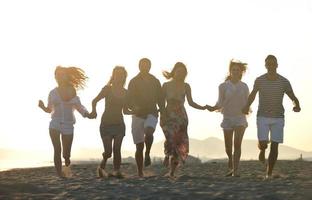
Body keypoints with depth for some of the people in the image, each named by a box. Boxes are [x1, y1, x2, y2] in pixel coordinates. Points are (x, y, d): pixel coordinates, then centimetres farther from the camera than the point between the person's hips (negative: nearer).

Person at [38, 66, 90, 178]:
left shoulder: (72, 91, 2)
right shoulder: (53, 93, 4)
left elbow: (78, 106, 7)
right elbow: (49, 110, 12)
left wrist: (87, 114, -11)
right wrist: (42, 107, -9)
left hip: (68, 126, 0)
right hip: (55, 125, 0)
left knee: (66, 153, 4)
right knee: (57, 150, -17)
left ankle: (67, 165, 39)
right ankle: (59, 173, -8)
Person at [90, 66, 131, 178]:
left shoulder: (125, 92, 6)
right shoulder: (107, 89, -4)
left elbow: (125, 110, 12)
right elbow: (95, 101, -2)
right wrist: (94, 111, -16)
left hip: (119, 124, 3)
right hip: (106, 124, -3)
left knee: (117, 149, -5)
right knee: (108, 151, -5)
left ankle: (117, 171, 0)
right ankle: (102, 167, 21)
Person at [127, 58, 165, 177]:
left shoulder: (155, 81, 9)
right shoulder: (134, 82, 4)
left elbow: (160, 98, 12)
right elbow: (129, 100, -1)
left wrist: (161, 108, -7)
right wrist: (134, 108, -21)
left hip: (151, 113, 0)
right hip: (138, 115, 0)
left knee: (148, 132, -33)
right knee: (139, 146, 0)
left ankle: (147, 154, -9)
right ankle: (140, 172, 9)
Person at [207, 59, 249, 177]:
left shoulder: (244, 87, 5)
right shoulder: (223, 86, 1)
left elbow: (247, 103, 7)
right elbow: (220, 103, 1)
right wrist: (213, 108, -18)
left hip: (240, 118, 0)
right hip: (227, 118, 0)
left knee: (237, 143, -17)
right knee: (228, 147, 4)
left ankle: (235, 170, -15)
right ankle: (231, 164, 34)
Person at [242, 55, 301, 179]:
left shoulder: (284, 82, -7)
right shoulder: (259, 80, -6)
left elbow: (293, 98, -1)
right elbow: (253, 94, 12)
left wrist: (297, 106, -24)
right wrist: (247, 106, -5)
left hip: (278, 118, 1)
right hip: (263, 117, 0)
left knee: (274, 146, -3)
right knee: (263, 143, -12)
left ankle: (269, 173, 8)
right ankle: (262, 150, 27)